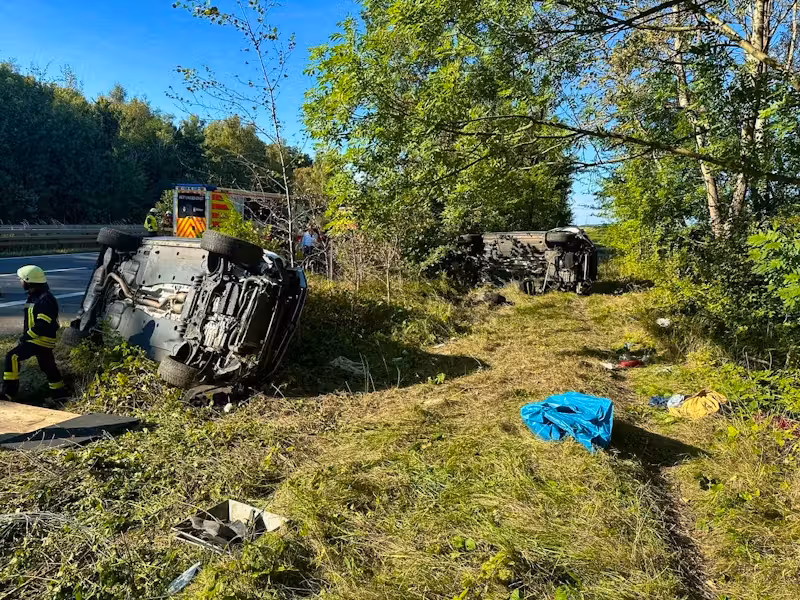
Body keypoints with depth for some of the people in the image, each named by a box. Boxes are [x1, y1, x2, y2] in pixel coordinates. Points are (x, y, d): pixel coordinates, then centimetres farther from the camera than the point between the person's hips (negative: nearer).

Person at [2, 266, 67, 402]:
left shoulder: (45, 299, -19)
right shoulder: (34, 297, 14)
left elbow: (43, 325, -25)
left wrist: (27, 336, -20)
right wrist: (26, 336, 16)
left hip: (41, 340, -10)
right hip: (37, 339, 10)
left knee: (12, 357, -16)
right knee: (47, 366, 16)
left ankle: (9, 392, -14)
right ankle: (59, 393, 27)